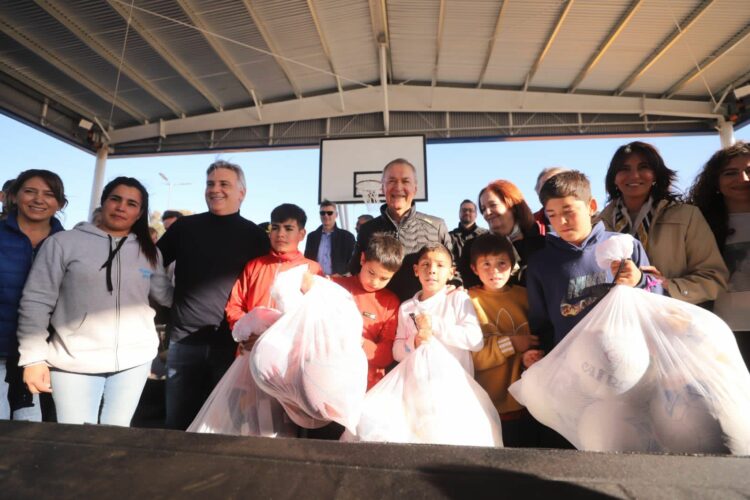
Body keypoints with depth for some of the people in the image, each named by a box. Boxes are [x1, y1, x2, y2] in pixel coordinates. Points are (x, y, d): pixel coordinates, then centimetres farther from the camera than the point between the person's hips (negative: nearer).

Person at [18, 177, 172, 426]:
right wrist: (34, 357, -7)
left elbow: (167, 295, 9)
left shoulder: (149, 252, 6)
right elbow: (36, 301, -3)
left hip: (134, 359, 3)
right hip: (74, 362, -2)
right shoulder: (64, 242, -3)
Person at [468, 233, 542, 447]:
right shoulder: (468, 301, -8)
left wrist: (531, 356, -13)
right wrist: (511, 344, -17)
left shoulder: (523, 295, 3)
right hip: (489, 407, -3)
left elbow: (539, 338, 8)